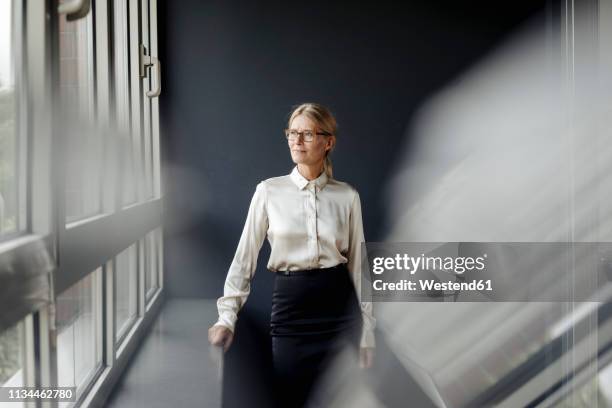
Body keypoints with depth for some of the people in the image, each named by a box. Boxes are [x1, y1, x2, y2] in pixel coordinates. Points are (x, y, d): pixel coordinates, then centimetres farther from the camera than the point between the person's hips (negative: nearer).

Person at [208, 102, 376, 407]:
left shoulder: (347, 196, 2)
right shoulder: (269, 191, 0)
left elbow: (358, 264, 5)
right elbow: (245, 256, 1)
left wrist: (367, 334, 3)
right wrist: (227, 318, -7)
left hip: (338, 307, 1)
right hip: (290, 307, -1)